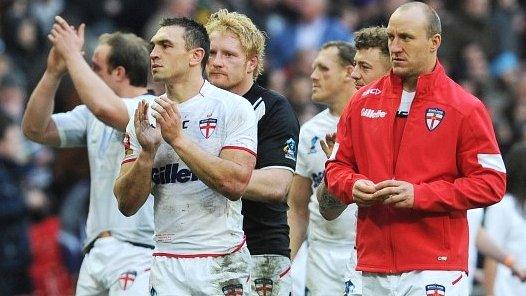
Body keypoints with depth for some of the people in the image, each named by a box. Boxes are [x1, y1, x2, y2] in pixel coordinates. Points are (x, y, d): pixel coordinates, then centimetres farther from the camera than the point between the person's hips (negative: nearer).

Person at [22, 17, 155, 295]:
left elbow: (105, 108, -27)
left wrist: (73, 55, -14)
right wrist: (53, 72, 3)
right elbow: (35, 129, 14)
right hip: (95, 251, 8)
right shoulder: (92, 116, 17)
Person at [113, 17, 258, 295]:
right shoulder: (144, 118, 7)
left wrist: (178, 139, -17)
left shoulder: (233, 108, -4)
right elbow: (127, 205, 4)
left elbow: (235, 184, -16)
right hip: (166, 262, 3)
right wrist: (147, 152, -12)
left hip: (221, 261, -3)